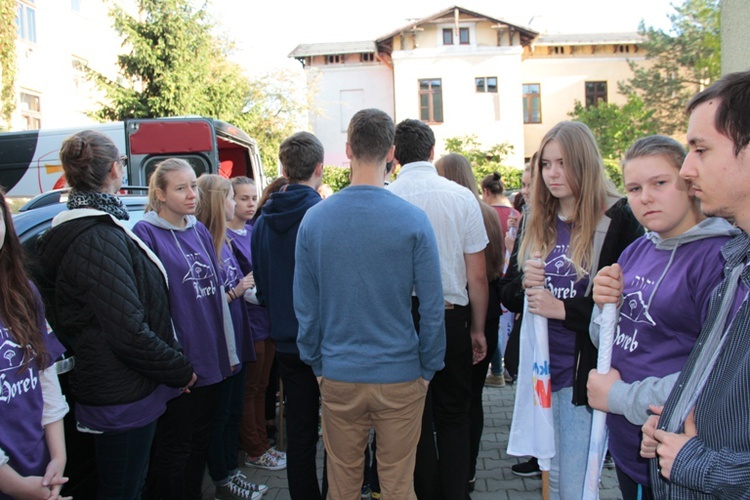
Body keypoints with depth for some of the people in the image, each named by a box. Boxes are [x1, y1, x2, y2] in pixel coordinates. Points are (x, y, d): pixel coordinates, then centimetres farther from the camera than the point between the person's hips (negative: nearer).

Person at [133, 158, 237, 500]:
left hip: (210, 357, 7)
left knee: (201, 439, 18)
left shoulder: (200, 231, 10)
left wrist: (228, 350, 11)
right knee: (175, 446, 7)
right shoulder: (146, 233, -11)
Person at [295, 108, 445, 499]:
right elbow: (432, 306, -10)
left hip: (338, 377, 2)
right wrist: (428, 368, 4)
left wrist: (317, 364, 11)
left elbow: (305, 305, -2)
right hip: (400, 375, -1)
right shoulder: (413, 221, -12)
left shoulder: (314, 219, -7)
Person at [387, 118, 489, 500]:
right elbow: (477, 275, -3)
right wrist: (478, 329, 8)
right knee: (453, 417, 15)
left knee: (416, 419, 13)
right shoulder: (461, 197, -5)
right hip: (451, 317, 1)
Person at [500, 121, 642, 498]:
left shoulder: (618, 219, -11)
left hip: (584, 370, -6)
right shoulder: (535, 222, 8)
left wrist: (563, 308, -20)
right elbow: (507, 293, 10)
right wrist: (525, 283, -11)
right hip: (540, 367, 6)